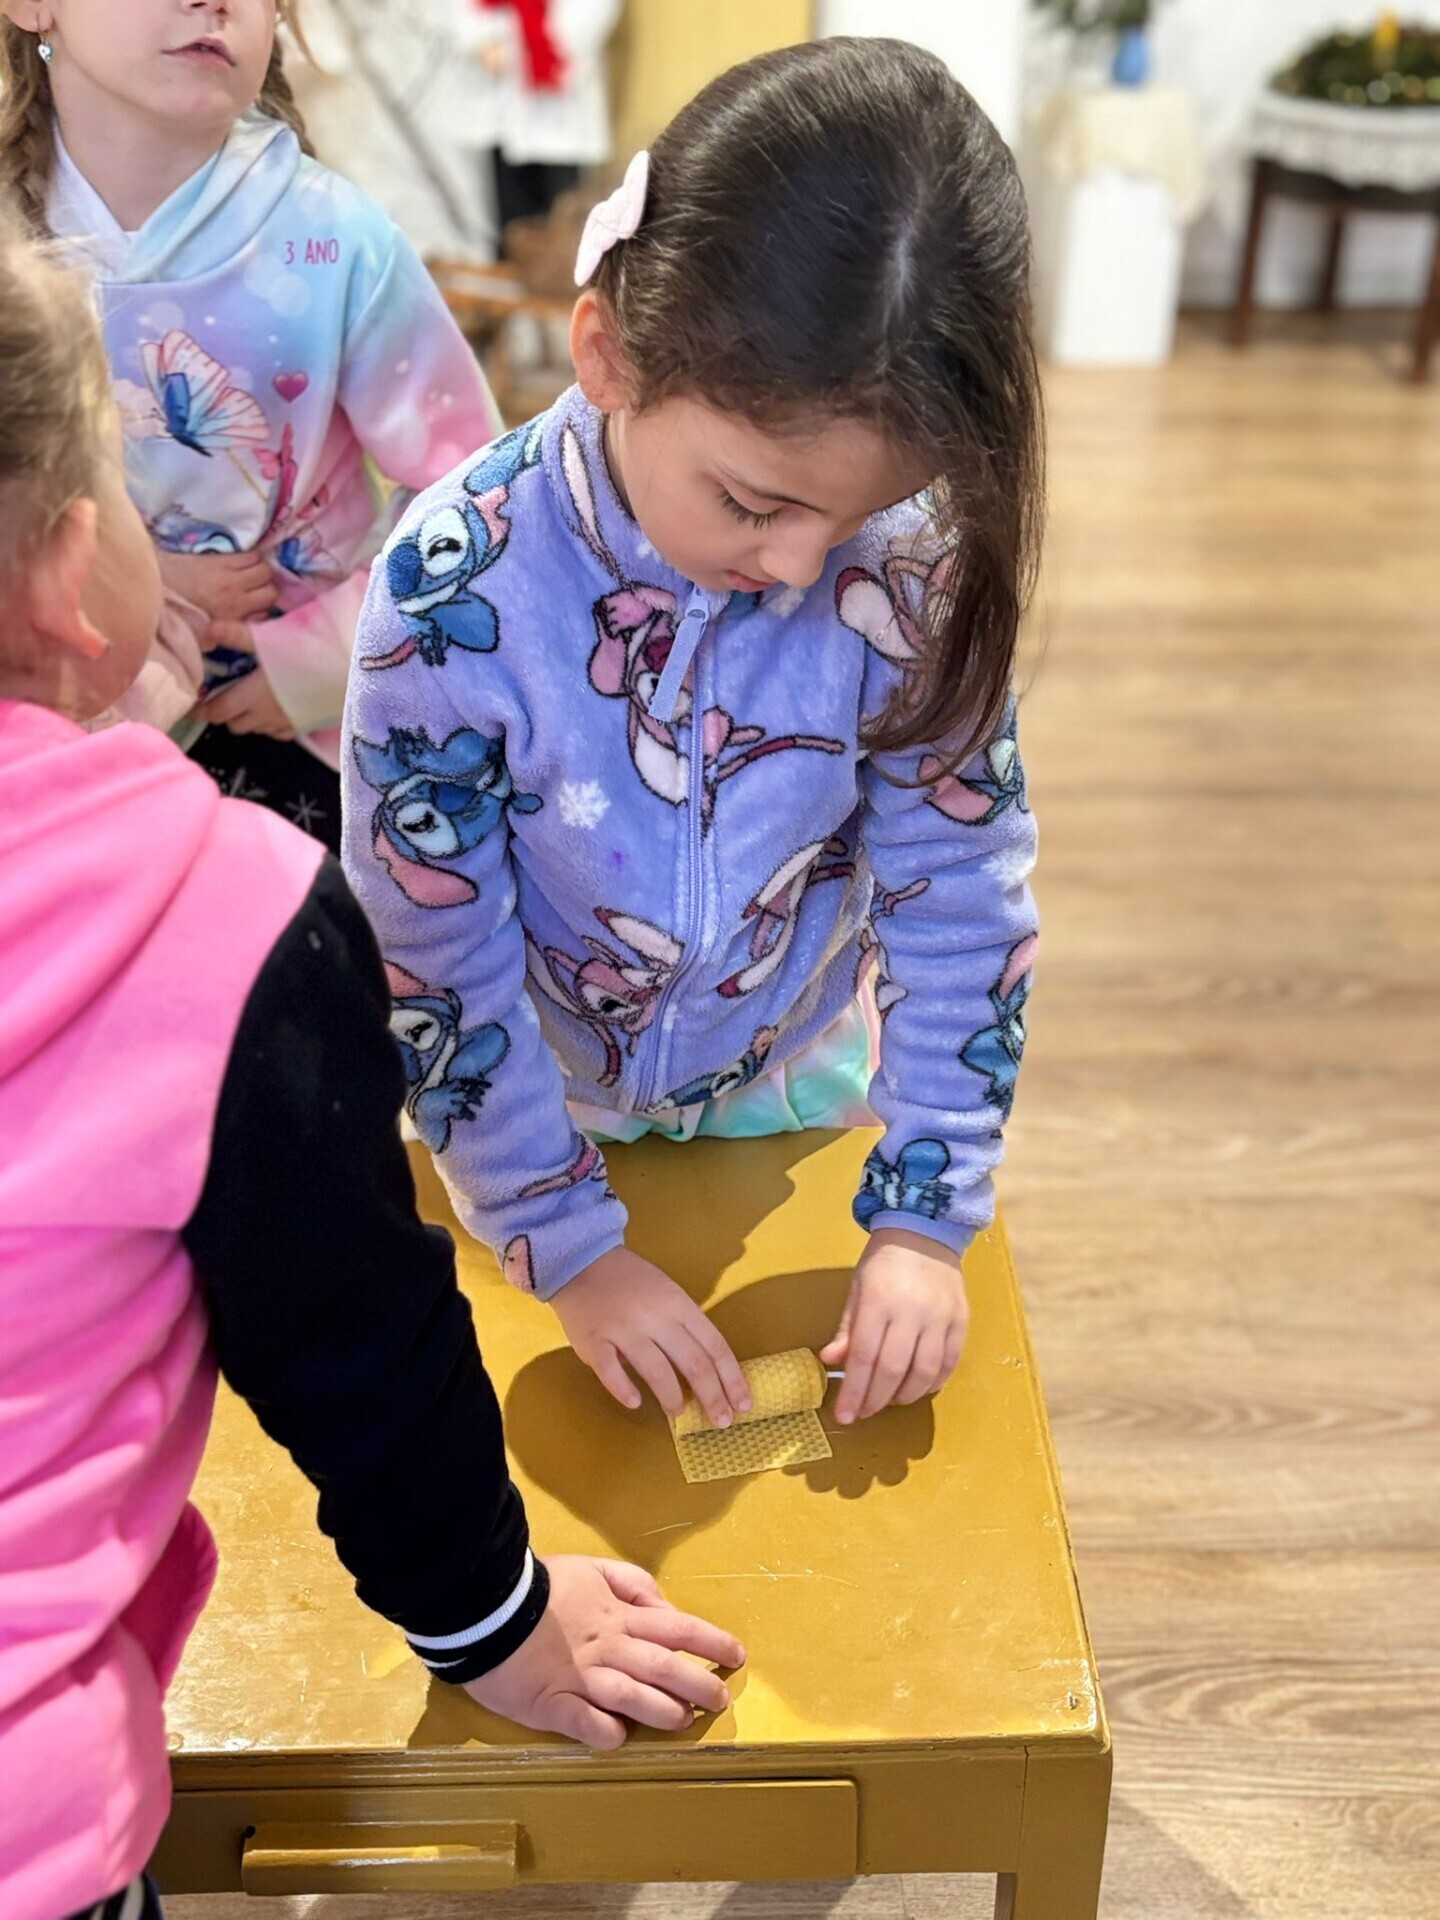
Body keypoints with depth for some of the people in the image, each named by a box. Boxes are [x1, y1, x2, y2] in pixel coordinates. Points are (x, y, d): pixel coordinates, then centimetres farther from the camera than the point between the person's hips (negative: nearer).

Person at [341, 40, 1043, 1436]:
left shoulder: (910, 565, -25)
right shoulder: (452, 593, -31)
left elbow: (961, 892, -15)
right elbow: (431, 964, -21)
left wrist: (925, 1216, -16)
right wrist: (568, 1245, -18)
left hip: (796, 1097, 2)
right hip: (532, 1108, -1)